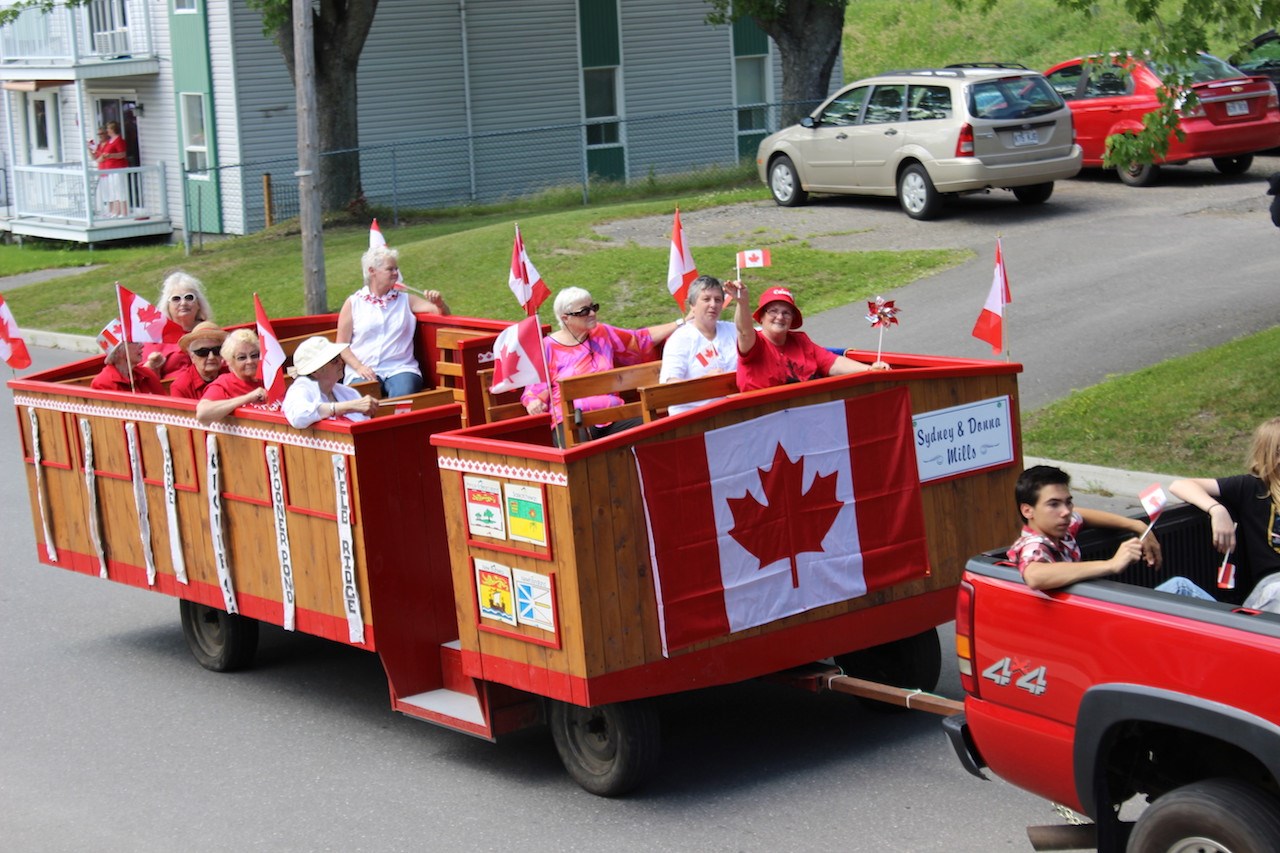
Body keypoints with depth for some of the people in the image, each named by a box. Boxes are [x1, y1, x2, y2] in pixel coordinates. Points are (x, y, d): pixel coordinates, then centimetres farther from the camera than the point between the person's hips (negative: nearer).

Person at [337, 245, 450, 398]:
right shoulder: (353, 303, 11)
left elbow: (443, 313, 13)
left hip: (401, 368, 1)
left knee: (403, 394, -32)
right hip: (363, 372, -1)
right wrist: (359, 367, -8)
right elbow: (342, 344, 7)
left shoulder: (406, 300, 15)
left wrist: (439, 303, -10)